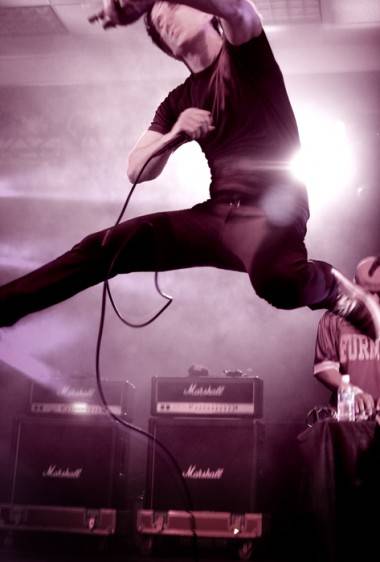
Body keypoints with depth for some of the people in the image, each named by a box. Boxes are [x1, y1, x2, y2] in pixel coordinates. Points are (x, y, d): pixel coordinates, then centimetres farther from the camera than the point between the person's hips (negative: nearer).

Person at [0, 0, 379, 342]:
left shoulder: (243, 50, 2)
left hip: (271, 208, -6)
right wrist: (174, 135, -9)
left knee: (278, 280, -41)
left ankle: (336, 291, -9)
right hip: (217, 213, 6)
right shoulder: (179, 100, 18)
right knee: (106, 246, -2)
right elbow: (136, 171, 12)